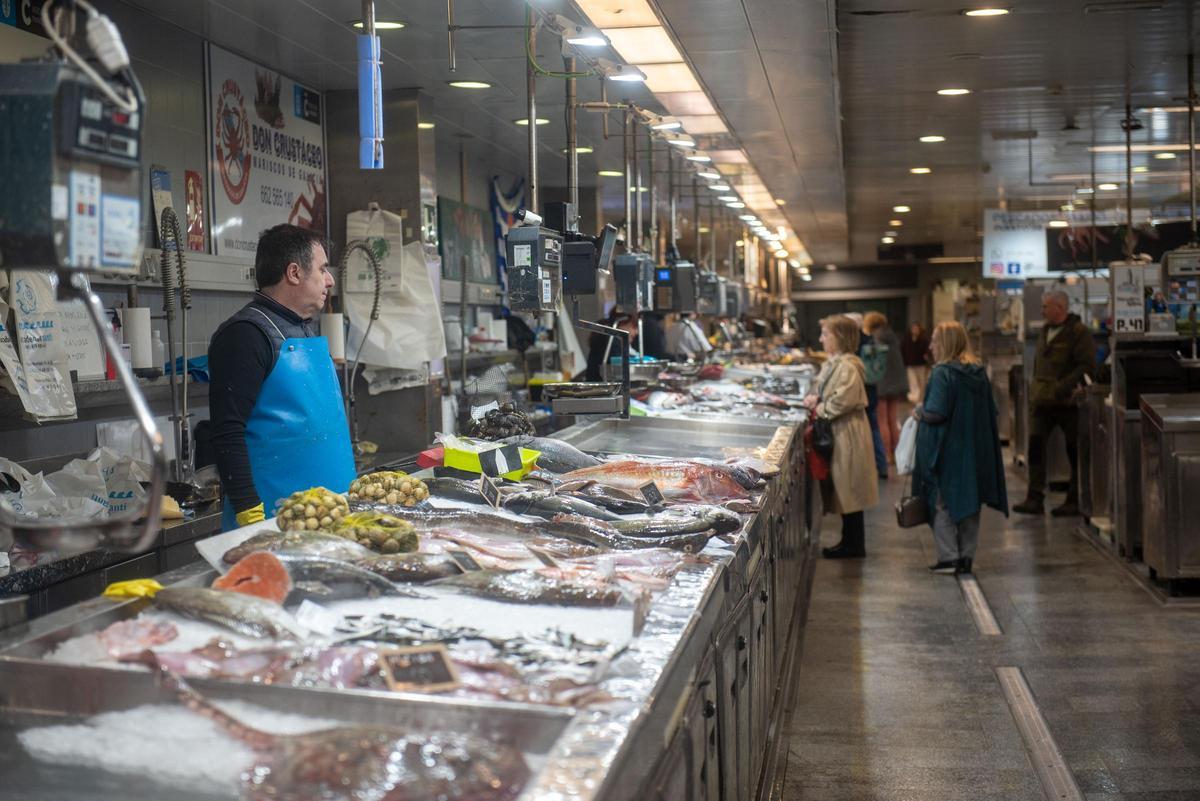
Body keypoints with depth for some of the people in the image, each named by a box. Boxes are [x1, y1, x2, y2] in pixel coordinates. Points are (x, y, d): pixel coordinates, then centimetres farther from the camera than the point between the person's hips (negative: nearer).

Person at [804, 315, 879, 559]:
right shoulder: (832, 363, 13)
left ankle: (854, 545, 7)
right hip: (836, 432, 10)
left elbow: (843, 401, -25)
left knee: (849, 491, -2)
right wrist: (816, 398, 4)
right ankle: (850, 542, 23)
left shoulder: (848, 367, -19)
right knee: (842, 491, 15)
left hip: (847, 434, -10)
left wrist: (820, 409, -12)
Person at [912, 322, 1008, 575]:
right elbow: (992, 411, 9)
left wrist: (919, 412, -2)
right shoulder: (979, 372, 5)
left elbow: (936, 412, -21)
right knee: (970, 501, 12)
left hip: (947, 451, -6)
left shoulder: (942, 373, -15)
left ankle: (948, 557, 1)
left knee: (942, 504, 4)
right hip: (976, 449, 6)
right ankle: (966, 557, 16)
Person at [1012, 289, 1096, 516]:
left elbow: (1087, 366, -15)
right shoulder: (1045, 331, 15)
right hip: (1042, 401, 7)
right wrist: (1035, 389, 14)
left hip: (1068, 402, -7)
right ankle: (1035, 498, 1)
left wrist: (1064, 386, -23)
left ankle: (1074, 501, 13)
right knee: (1035, 446, -2)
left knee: (1074, 452, 4)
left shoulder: (1078, 332, -9)